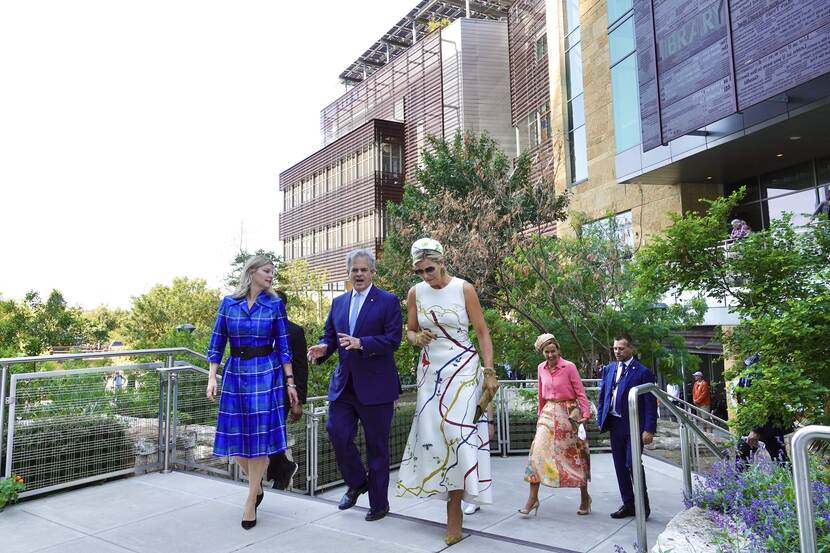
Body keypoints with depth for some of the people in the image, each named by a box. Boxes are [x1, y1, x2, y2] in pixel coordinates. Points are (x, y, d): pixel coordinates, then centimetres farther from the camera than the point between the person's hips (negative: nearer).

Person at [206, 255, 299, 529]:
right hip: (235, 373, 2)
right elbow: (217, 342, 4)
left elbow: (283, 346, 1)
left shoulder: (275, 304, -1)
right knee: (234, 437, 6)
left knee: (259, 436, -1)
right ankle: (257, 486, 31)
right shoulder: (228, 303, 2)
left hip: (266, 374, -2)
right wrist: (212, 377, -3)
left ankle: (251, 501, 14)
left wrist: (290, 382, -2)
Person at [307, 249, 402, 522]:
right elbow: (329, 335, 14)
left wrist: (361, 343, -26)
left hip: (375, 386, -5)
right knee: (338, 435, 2)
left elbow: (393, 339, -14)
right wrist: (323, 348, -9)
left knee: (377, 446, 7)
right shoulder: (338, 302, 12)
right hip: (343, 384, 5)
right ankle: (357, 483, 30)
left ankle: (379, 503, 24)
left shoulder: (388, 301, -5)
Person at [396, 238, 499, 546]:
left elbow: (482, 332, -5)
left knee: (458, 433, -8)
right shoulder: (415, 293, 2)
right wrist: (417, 338, -13)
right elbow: (410, 332, 11)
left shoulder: (464, 289, -8)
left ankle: (454, 511, 5)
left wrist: (489, 373, -10)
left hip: (462, 369, -3)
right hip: (430, 371, 4)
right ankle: (452, 497, 20)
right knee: (432, 433, 1)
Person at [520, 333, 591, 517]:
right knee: (537, 451, -8)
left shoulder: (569, 367, -10)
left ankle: (585, 497, 26)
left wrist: (586, 414, -17)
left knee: (575, 454, 8)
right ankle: (533, 498, -2)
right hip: (548, 413, 4)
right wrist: (540, 414, 20)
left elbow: (580, 392, -8)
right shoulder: (541, 368, 4)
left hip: (568, 413, -4)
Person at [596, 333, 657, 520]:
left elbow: (650, 402, -8)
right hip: (615, 424, 6)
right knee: (620, 466, 10)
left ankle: (643, 505, 9)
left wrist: (649, 429, -13)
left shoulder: (643, 371, -6)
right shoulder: (609, 369, 10)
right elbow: (602, 395, 14)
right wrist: (601, 420, 7)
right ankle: (628, 504, 21)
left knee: (633, 464, -9)